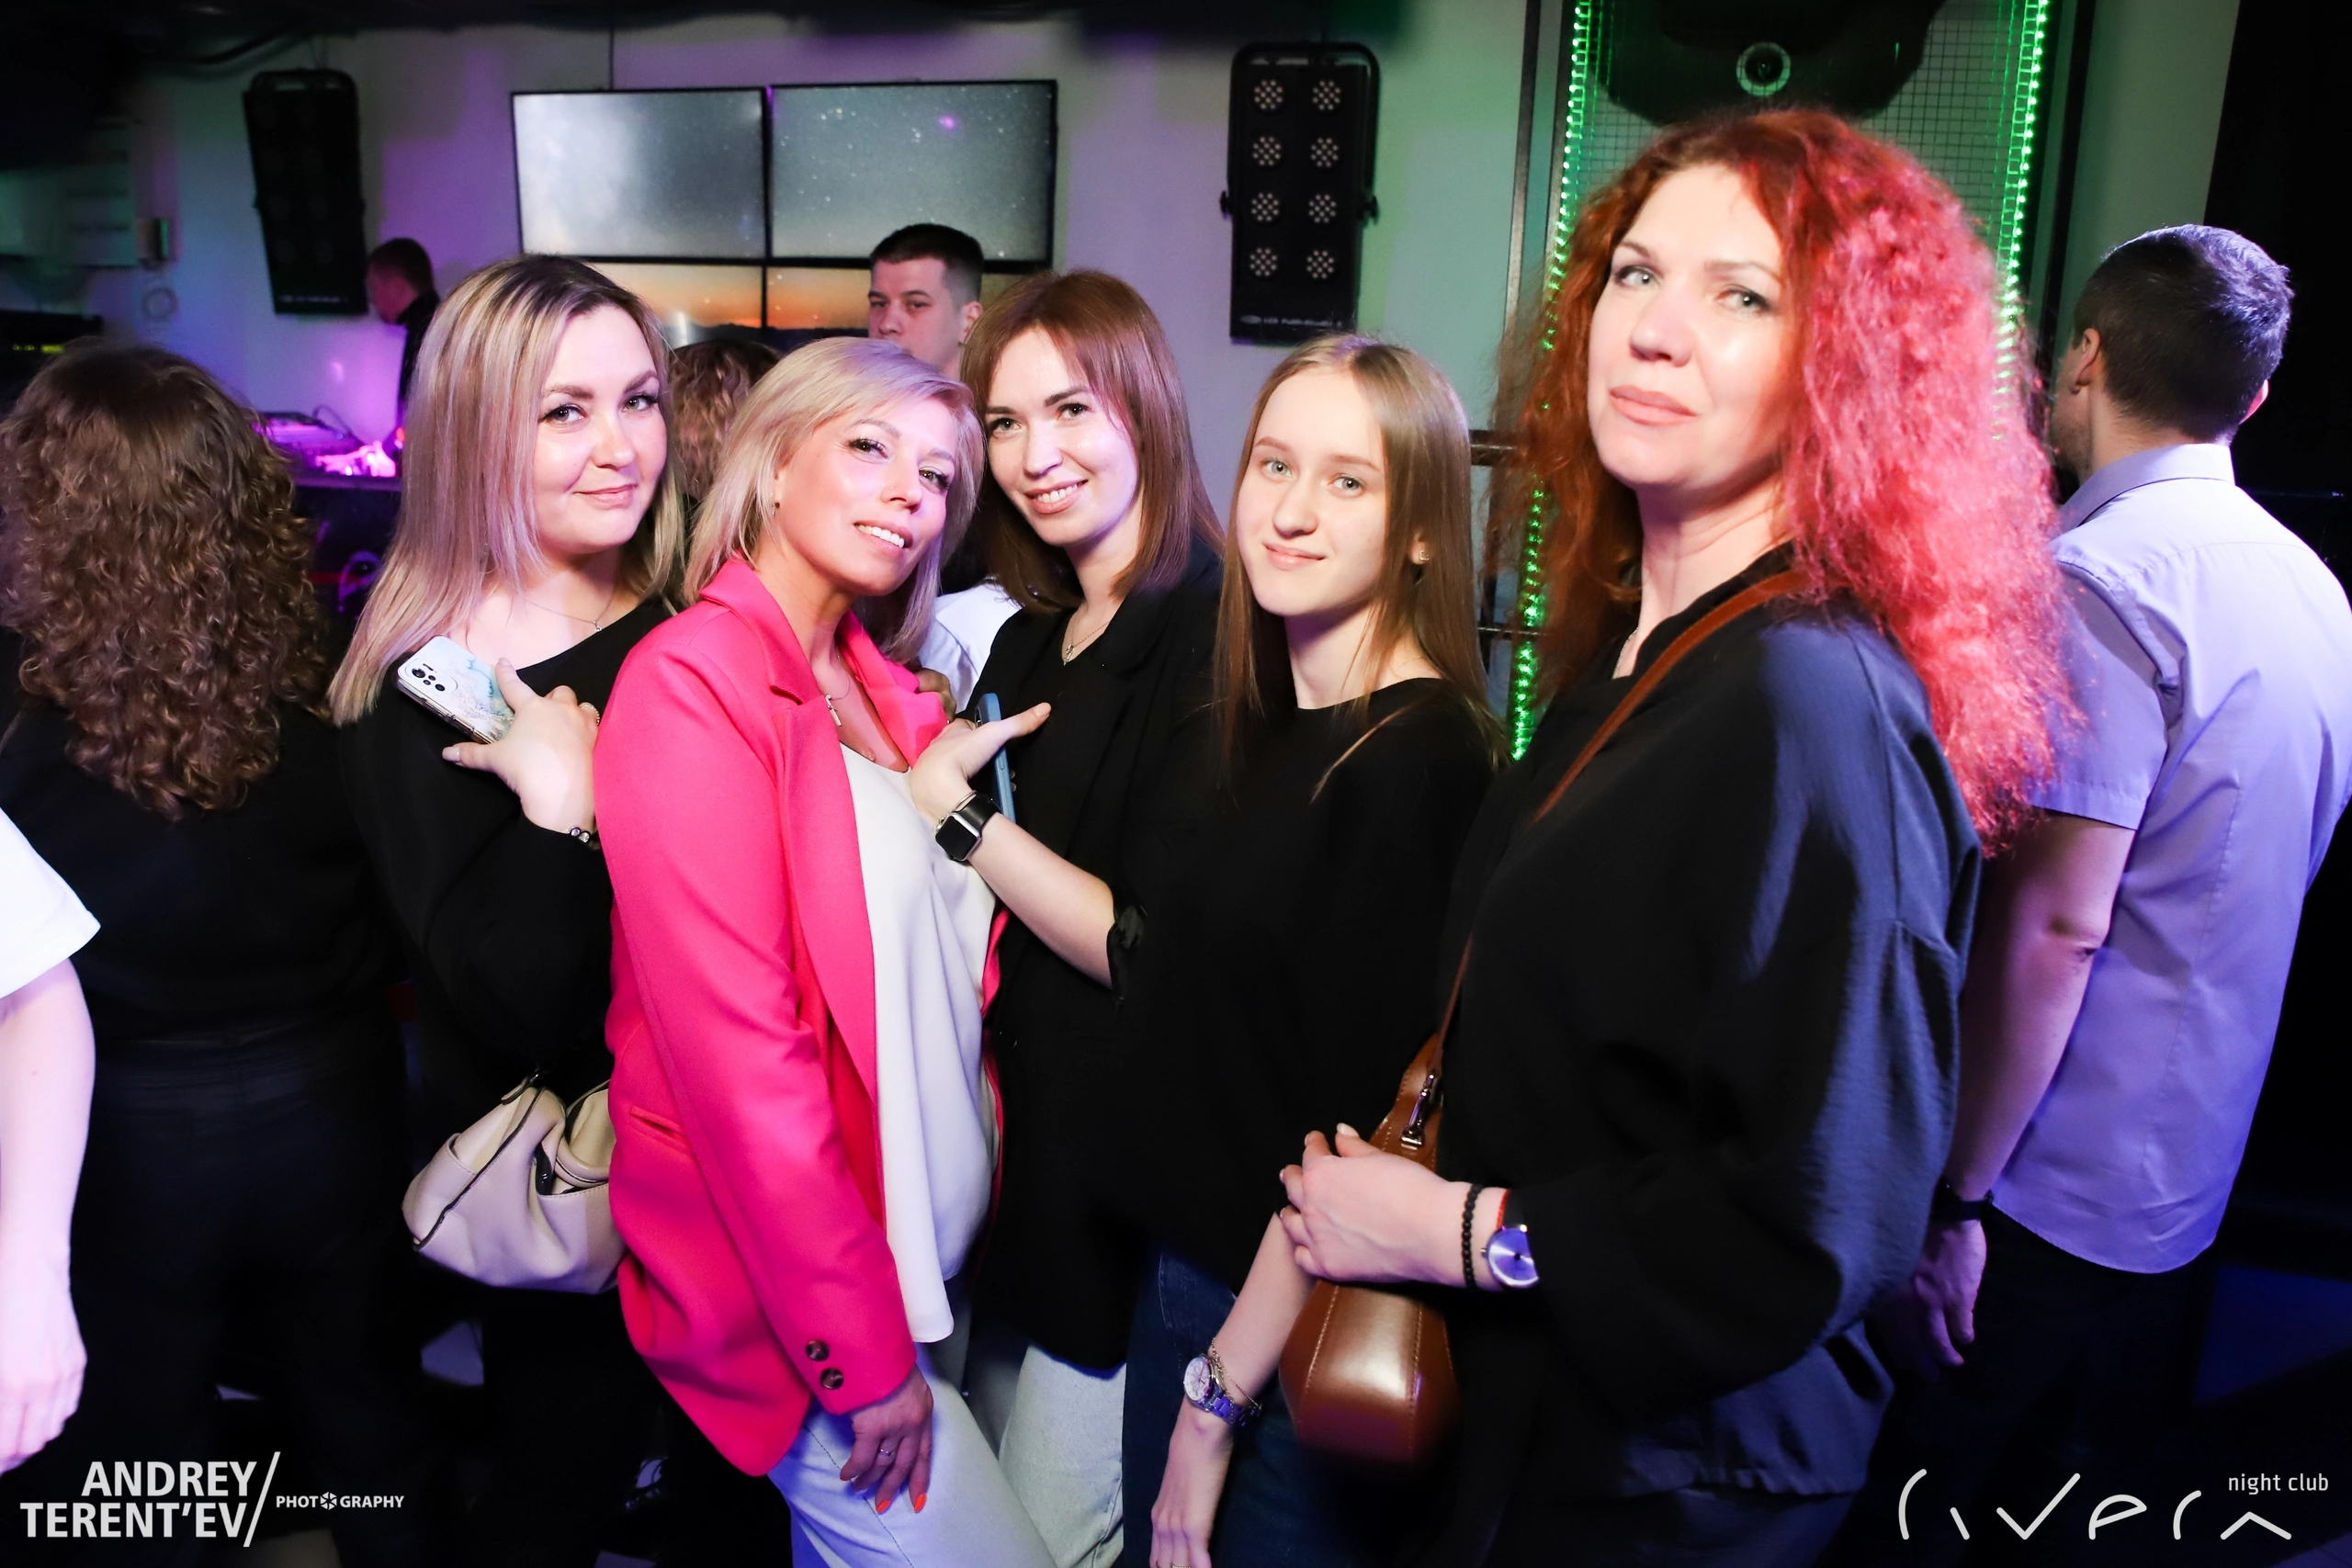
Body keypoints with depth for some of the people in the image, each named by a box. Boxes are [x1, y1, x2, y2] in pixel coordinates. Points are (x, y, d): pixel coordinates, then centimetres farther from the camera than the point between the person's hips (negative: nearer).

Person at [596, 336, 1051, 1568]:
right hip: (789, 1289, -7)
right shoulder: (692, 684, -17)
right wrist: (863, 1350, -17)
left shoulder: (887, 696, 8)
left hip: (919, 1247, 7)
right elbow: (742, 1051, -21)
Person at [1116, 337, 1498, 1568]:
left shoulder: (1418, 762, -21)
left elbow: (1353, 1126, -21)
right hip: (1185, 1277, 8)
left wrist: (1216, 1396, -16)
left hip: (1300, 1334, -7)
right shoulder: (1274, 728, 3)